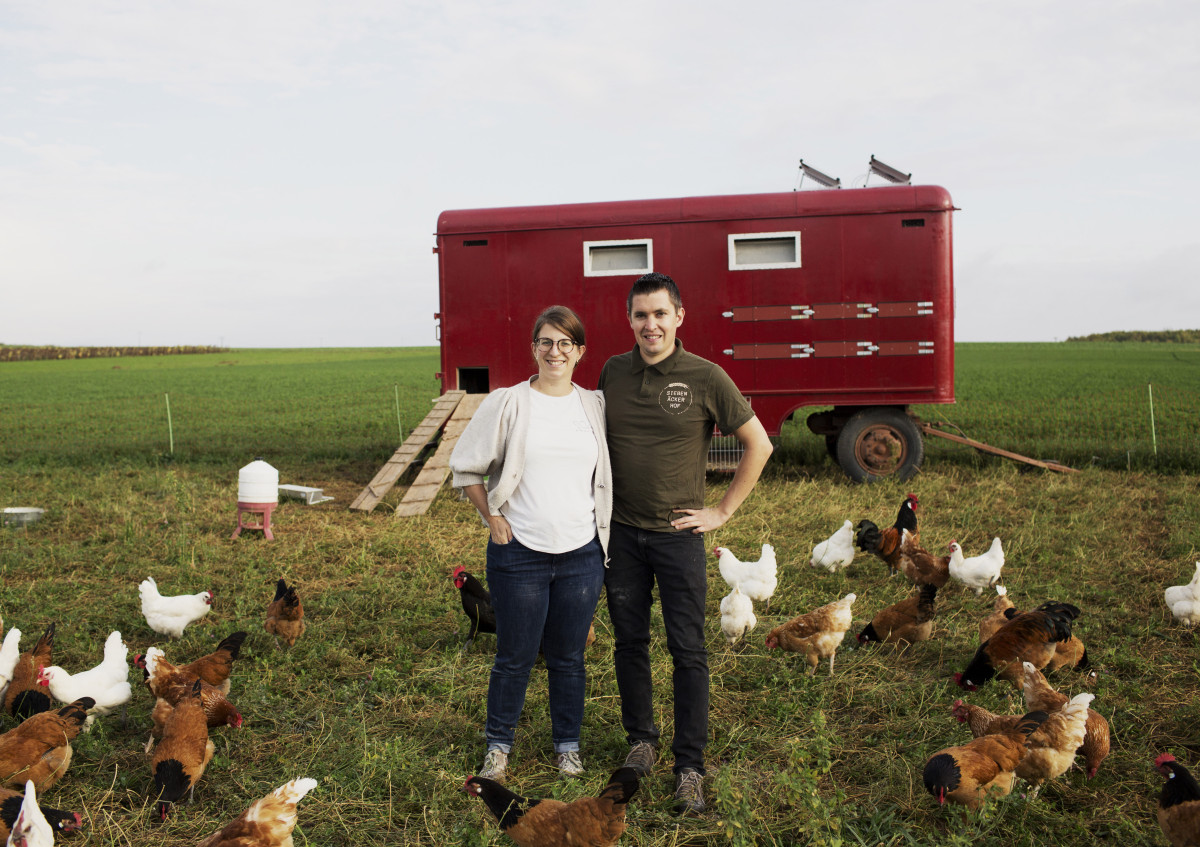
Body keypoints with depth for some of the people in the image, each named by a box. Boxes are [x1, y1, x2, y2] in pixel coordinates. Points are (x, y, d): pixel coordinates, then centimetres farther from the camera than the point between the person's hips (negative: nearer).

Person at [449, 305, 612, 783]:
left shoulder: (596, 406, 5)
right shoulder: (506, 405, -4)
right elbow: (464, 467, 2)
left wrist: (602, 521, 9)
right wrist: (493, 518, -3)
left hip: (582, 553, 2)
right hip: (519, 552, -2)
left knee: (568, 657, 13)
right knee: (514, 657, 8)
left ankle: (567, 744, 32)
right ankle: (498, 746, 29)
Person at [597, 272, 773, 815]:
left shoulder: (706, 378, -8)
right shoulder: (613, 373, 3)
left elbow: (759, 445, -1)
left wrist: (723, 511, -3)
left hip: (678, 534, -3)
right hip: (621, 532, 3)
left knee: (688, 651, 1)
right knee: (629, 642, 13)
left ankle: (690, 766, 12)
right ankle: (641, 738, 32)